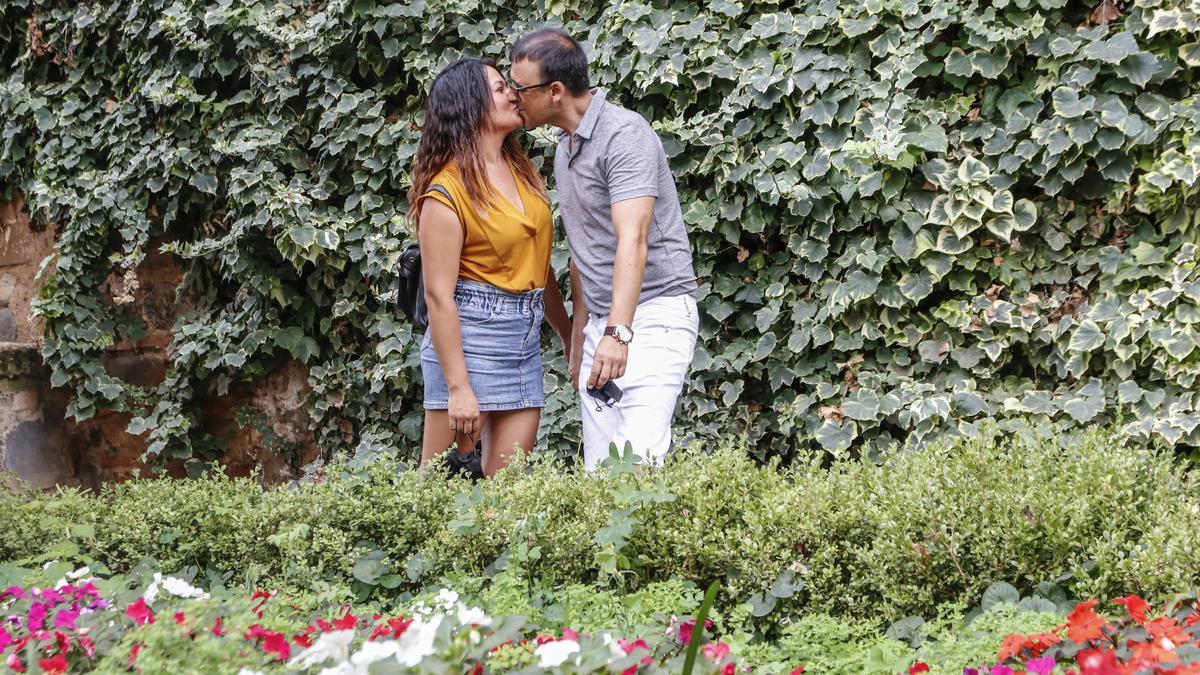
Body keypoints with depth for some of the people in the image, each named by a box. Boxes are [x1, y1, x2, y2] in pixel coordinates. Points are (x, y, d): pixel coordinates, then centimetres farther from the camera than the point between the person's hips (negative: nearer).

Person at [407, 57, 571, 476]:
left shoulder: (521, 170, 12)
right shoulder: (448, 191, -12)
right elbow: (438, 295, -16)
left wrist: (567, 334, 24)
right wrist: (458, 387, -20)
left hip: (526, 337, 7)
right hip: (471, 335, -7)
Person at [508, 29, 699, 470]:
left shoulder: (624, 135, -16)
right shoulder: (565, 150, 14)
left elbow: (632, 240, -27)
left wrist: (618, 332, -36)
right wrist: (580, 330, 22)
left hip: (654, 314, -9)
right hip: (603, 321, 9)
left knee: (636, 464, -20)